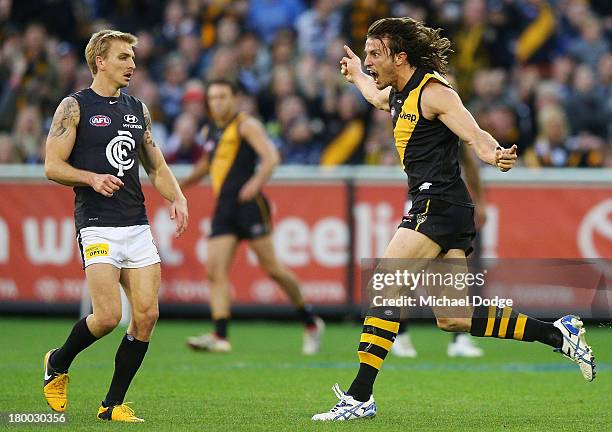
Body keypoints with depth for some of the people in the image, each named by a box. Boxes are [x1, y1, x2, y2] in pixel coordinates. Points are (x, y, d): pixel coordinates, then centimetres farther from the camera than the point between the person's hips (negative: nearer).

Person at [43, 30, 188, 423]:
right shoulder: (75, 107, -1)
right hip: (97, 225, -6)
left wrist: (177, 197, 5)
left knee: (146, 316, -3)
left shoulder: (138, 109, 16)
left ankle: (113, 404, 8)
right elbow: (52, 166, -5)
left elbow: (156, 165, 22)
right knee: (108, 316, -14)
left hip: (138, 225, 6)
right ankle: (58, 364, 15)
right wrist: (92, 178, -20)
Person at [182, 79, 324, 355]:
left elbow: (271, 156, -16)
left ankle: (311, 323, 10)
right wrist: (182, 184, 32)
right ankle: (220, 336, -16)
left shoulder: (246, 125, -3)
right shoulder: (210, 132, 19)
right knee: (215, 271, -9)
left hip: (248, 204, -7)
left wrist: (257, 181, -33)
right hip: (223, 208, 7)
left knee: (270, 267, -6)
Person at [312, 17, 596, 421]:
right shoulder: (399, 93, 17)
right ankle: (558, 333, 11)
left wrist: (495, 155, -39)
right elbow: (377, 96, 43)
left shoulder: (433, 92, -10)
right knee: (452, 319, 5)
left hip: (439, 205, -9)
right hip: (435, 209, 9)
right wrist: (355, 75, 61)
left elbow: (475, 136, -19)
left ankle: (360, 396, -14)